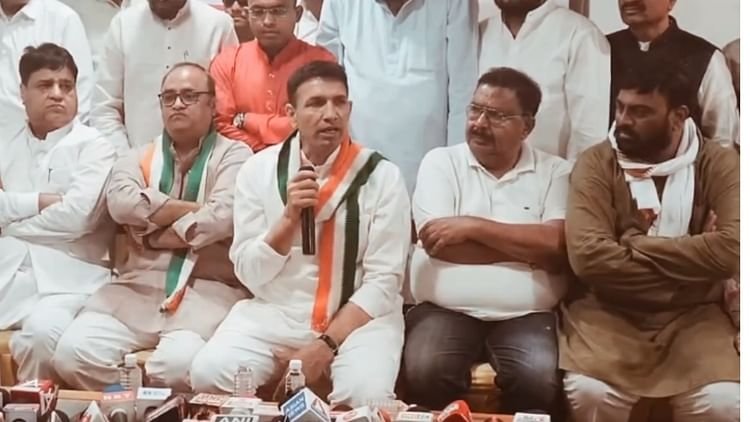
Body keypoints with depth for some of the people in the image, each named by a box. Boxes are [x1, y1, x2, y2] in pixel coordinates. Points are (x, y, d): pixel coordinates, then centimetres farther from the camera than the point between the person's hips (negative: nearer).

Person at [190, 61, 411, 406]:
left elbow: (383, 281, -8)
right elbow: (249, 273, -2)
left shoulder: (382, 176, -5)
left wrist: (327, 344, -16)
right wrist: (290, 216, -17)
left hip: (358, 318, -2)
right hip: (272, 313, 2)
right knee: (209, 374, -22)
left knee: (367, 394, -30)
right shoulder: (259, 168, 0)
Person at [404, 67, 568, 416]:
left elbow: (559, 246, -8)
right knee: (425, 373, -28)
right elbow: (437, 243, -7)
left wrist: (472, 226, -10)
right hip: (446, 309, 0)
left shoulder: (555, 172, 8)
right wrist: (528, 246, -5)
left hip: (526, 315, 0)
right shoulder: (441, 162, 7)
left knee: (540, 381, -27)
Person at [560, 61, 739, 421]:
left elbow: (730, 250, -18)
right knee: (587, 392, -28)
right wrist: (689, 254, -12)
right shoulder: (597, 163, -2)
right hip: (608, 311, 0)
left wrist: (633, 248, -13)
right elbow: (587, 256, -17)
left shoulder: (719, 165, 0)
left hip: (692, 316, 1)